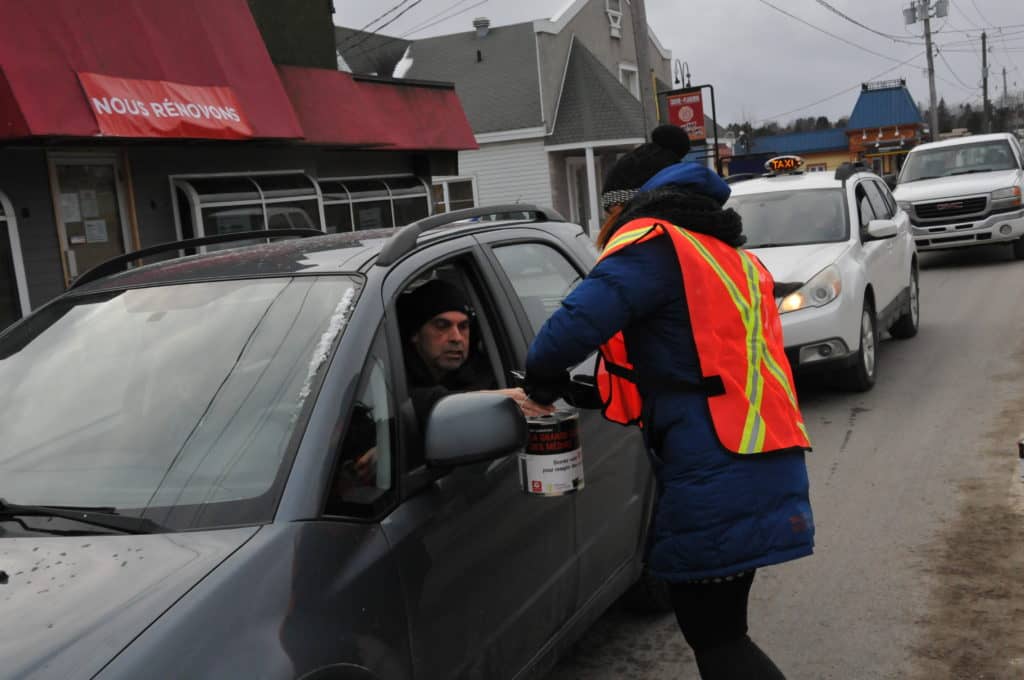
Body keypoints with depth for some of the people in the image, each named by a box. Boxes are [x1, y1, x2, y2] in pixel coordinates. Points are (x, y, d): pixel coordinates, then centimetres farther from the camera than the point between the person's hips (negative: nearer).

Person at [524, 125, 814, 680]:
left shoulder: (655, 242, -6)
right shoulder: (725, 253, 23)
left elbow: (578, 323, -22)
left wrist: (542, 384, -3)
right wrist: (588, 390, 18)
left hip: (716, 474, -9)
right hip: (754, 463, 9)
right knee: (719, 629, 18)